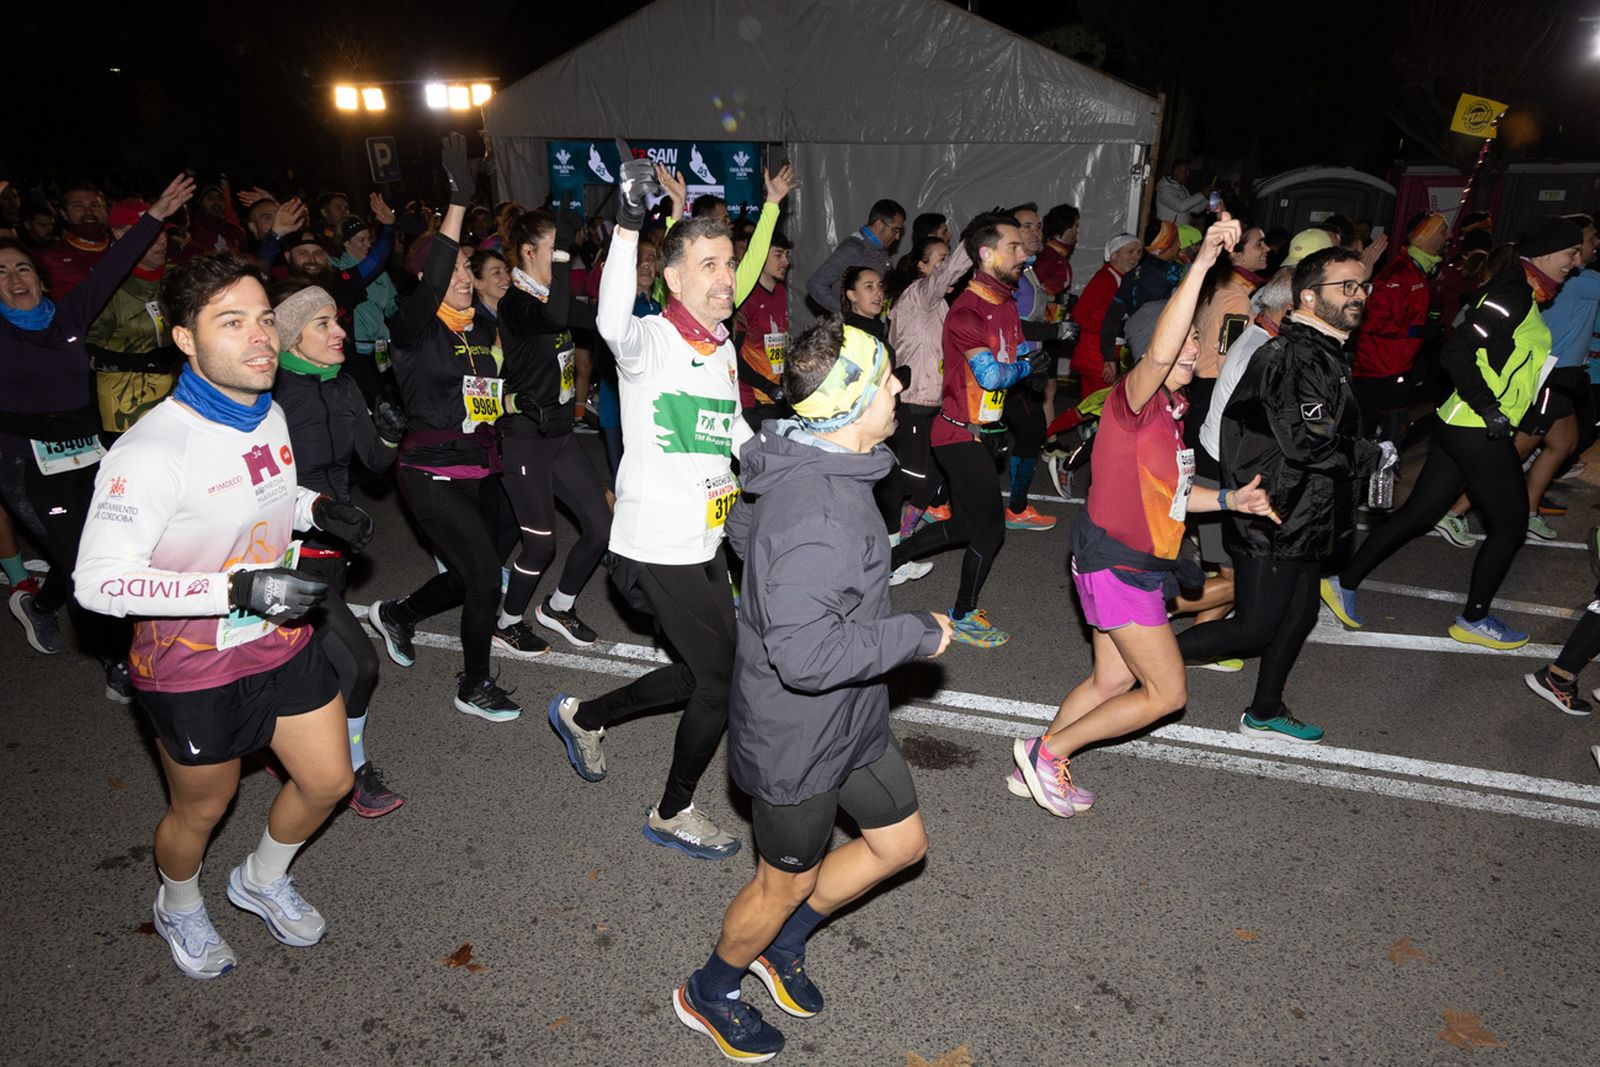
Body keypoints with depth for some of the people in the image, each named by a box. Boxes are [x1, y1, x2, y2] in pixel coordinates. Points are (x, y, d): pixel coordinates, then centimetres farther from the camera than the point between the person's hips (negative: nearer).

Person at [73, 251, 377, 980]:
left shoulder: (268, 412, -2)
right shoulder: (151, 451, -27)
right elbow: (99, 582, -27)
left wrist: (317, 508, -4)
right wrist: (237, 588, -34)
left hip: (283, 639, 7)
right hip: (195, 669, -6)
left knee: (328, 781, 15)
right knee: (201, 810, 17)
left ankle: (262, 881, 46)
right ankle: (178, 907, 52)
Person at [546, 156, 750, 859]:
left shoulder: (723, 350, 11)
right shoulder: (651, 342, -15)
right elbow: (613, 323, -40)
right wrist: (627, 227, -46)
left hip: (705, 544, 9)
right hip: (657, 549, -8)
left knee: (703, 675, 19)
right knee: (721, 683, 0)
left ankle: (583, 716, 39)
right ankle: (672, 813, 23)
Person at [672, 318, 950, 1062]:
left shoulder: (814, 466, -2)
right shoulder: (817, 516, -34)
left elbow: (742, 526, 15)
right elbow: (805, 656, -38)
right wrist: (919, 634, -25)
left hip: (849, 719, 9)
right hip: (800, 736, -9)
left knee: (902, 842, 22)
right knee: (787, 883, 15)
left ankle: (781, 945, 42)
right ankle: (708, 994, 45)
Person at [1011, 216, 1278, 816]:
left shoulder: (1171, 410, 11)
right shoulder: (1135, 400, -18)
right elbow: (1157, 354, -41)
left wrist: (1229, 499, 6)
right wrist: (1202, 263, -43)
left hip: (1138, 565, 10)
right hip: (1116, 565, -10)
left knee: (1114, 681, 18)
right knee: (1167, 692, -2)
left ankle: (1039, 771, 32)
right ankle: (1046, 752, 9)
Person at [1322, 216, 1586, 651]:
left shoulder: (1521, 294, 17)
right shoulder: (1514, 293, -14)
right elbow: (1457, 352, -23)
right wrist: (1490, 408, -22)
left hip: (1460, 426, 9)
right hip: (1481, 434, -9)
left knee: (1418, 513, 12)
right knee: (1509, 525, 4)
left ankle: (1344, 583, 15)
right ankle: (1474, 619, 18)